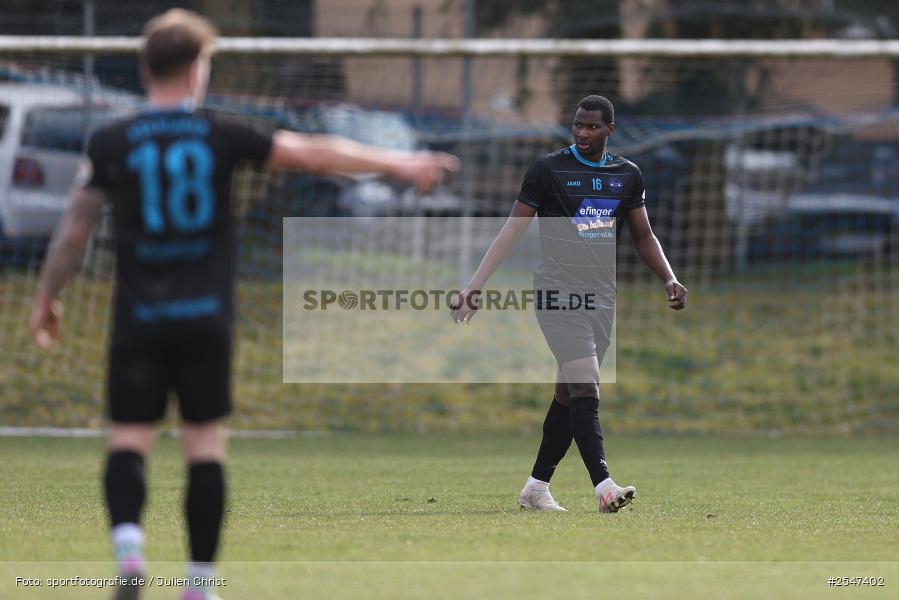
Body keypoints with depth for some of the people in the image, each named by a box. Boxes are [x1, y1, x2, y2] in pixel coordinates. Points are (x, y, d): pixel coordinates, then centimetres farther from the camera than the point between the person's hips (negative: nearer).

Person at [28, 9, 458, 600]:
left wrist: (47, 299, 15)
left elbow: (74, 230, 1)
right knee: (207, 445, 6)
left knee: (129, 441, 3)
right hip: (206, 319, 0)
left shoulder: (111, 143, 0)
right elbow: (316, 153, 3)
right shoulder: (222, 136, -1)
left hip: (139, 322, 0)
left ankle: (128, 541, -24)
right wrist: (400, 164, 12)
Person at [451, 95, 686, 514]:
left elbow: (643, 236, 18)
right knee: (585, 387, -18)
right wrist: (474, 287, -8)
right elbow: (512, 232, -3)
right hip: (559, 293, -5)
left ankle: (536, 488, 18)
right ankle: (603, 487, -28)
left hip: (601, 298, 5)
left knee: (570, 394, 8)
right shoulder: (548, 171, -4)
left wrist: (669, 280, 3)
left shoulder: (628, 176, 9)